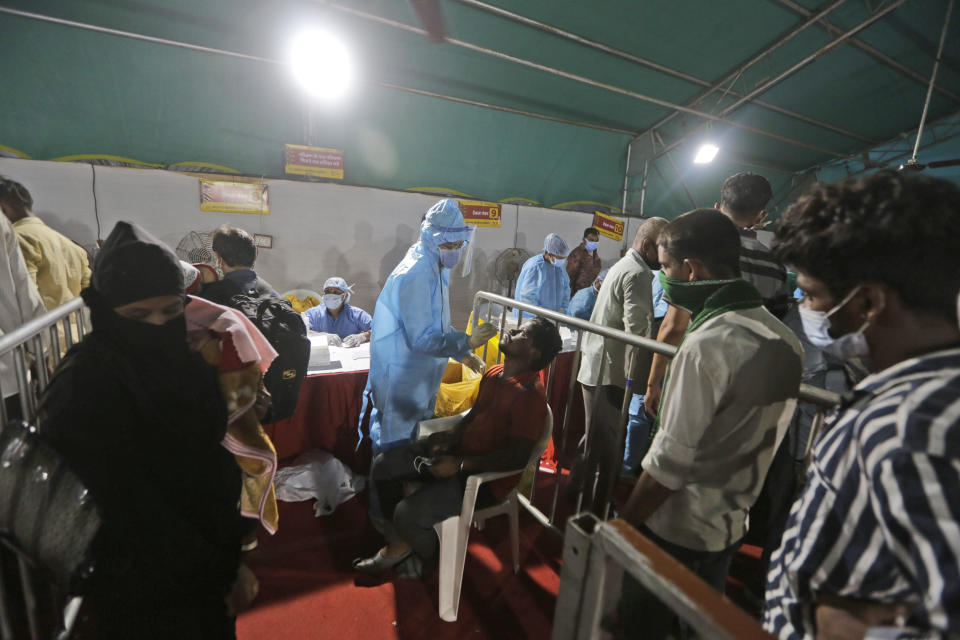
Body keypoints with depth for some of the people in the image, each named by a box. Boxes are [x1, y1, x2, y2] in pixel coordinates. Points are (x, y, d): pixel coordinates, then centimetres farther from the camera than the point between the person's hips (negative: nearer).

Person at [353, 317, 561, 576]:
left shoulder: (530, 396, -23)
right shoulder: (494, 373, 4)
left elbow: (518, 456, -25)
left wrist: (460, 464, -25)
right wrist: (451, 438, -1)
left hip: (486, 476, -9)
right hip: (459, 449, 9)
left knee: (408, 514, -21)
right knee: (383, 465, 4)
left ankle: (428, 558, 15)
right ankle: (398, 545, 21)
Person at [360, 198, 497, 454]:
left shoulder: (438, 268, 7)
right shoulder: (415, 275, -26)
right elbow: (421, 339, -28)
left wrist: (462, 353, 9)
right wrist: (467, 342, -34)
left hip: (422, 378, 10)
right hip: (401, 382, -10)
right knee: (394, 446, 9)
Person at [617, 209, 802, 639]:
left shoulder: (707, 345, -27)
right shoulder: (783, 339, -2)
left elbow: (669, 462, -24)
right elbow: (758, 440, 7)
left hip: (675, 531, -7)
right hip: (729, 527, 7)